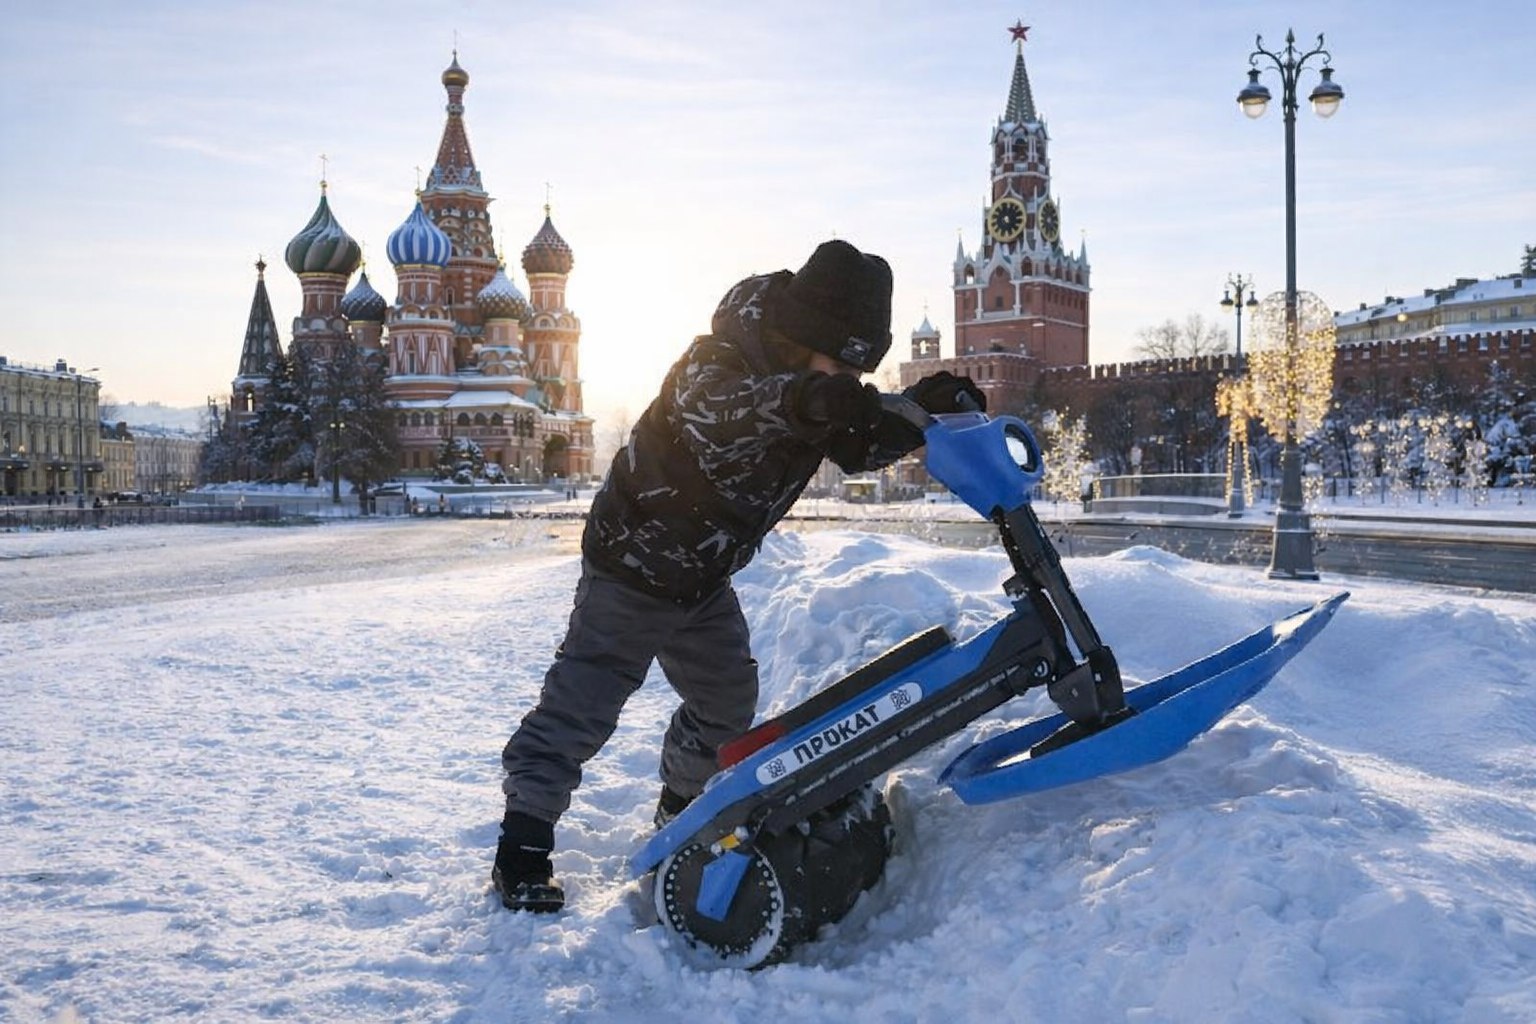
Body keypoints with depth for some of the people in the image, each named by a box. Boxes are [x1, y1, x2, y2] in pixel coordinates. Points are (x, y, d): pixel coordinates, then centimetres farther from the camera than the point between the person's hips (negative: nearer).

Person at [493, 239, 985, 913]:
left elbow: (860, 446, -3)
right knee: (582, 703, -8)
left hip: (704, 581, 8)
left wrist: (926, 409, -22)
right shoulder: (723, 357, -28)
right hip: (634, 566, -8)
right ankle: (522, 848, 2)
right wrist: (799, 399, -68)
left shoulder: (825, 389, -3)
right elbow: (705, 407, -48)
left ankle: (680, 812, 38)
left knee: (728, 702, 15)